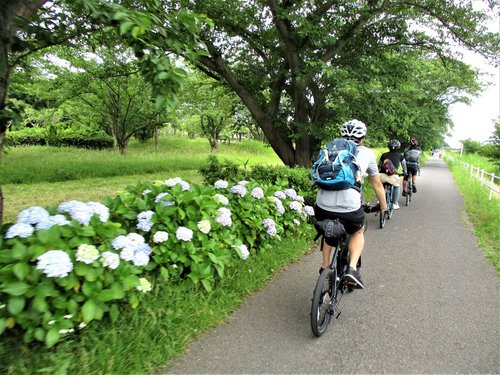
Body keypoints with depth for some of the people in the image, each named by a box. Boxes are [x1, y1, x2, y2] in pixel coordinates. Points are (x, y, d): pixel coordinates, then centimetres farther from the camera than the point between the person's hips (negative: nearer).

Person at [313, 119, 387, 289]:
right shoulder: (367, 153, 17)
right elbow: (377, 184, 27)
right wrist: (383, 206, 42)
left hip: (322, 206, 3)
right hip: (349, 207, -2)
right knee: (358, 232, 29)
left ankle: (325, 268, 32)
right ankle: (352, 269, 12)